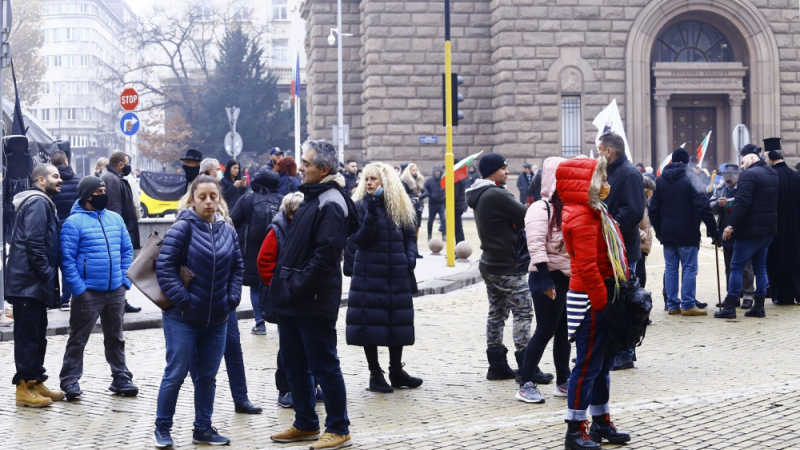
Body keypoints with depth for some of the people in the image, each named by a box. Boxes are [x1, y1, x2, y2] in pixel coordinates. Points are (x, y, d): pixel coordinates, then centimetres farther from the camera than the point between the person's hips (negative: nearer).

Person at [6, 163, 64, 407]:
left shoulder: (43, 203, 20)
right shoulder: (38, 203, -13)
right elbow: (33, 242, -22)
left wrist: (48, 278, 18)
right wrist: (46, 275, -19)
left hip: (35, 283, 10)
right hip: (29, 282, -10)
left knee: (37, 335, 15)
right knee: (28, 335, -6)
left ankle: (35, 382, 22)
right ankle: (25, 388, -1)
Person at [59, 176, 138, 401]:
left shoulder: (115, 219, 10)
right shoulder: (74, 222, -9)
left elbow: (127, 250, 14)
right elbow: (67, 258, -12)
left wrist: (125, 280, 3)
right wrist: (79, 289, -18)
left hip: (116, 291, 6)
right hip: (88, 292, -6)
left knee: (115, 337, 15)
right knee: (78, 338, 1)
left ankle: (121, 378, 24)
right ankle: (70, 380, 8)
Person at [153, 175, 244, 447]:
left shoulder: (228, 231, 5)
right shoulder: (183, 227, -12)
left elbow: (237, 268, 13)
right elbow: (165, 266, -14)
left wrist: (232, 298, 1)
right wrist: (182, 299, -17)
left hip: (217, 319, 5)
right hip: (182, 318, -5)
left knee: (207, 375, 12)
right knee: (176, 373, 0)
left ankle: (203, 429, 24)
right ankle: (162, 428, 16)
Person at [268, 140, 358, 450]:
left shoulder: (331, 204, -15)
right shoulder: (311, 199, 16)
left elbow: (325, 256, -23)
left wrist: (296, 287, -22)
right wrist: (282, 284, 12)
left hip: (314, 302, -10)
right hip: (292, 300, 10)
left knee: (324, 366, -1)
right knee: (294, 364, 16)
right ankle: (305, 424, 27)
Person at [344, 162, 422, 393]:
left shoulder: (401, 207, 7)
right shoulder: (361, 206, -3)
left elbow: (410, 236, 14)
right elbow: (358, 240, -13)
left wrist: (410, 258, -3)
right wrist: (372, 214, -23)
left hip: (397, 275, 3)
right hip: (369, 275, -3)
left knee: (398, 322, 8)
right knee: (370, 322, -3)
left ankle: (396, 371, 22)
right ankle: (375, 375, 7)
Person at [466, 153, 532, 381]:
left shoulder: (479, 196, 12)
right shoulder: (497, 195, -19)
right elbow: (527, 216, -19)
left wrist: (515, 224, -8)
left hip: (489, 265, 10)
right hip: (507, 267, -10)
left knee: (496, 313, 12)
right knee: (523, 312, -4)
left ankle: (497, 365, 14)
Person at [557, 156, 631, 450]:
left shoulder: (593, 212, 15)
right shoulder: (582, 218, -18)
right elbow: (587, 266, -24)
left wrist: (616, 294, 15)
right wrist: (602, 301, -18)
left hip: (603, 296, 10)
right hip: (590, 300, -10)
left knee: (604, 362, 17)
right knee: (588, 364, -4)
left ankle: (601, 423, 27)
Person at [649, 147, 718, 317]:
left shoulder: (660, 181, 7)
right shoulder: (691, 179, -9)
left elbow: (654, 209, 9)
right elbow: (703, 206, -14)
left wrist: (659, 231, 17)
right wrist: (712, 229, -7)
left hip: (667, 233, 5)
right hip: (687, 234, -5)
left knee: (670, 269, 9)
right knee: (689, 268, 0)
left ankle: (672, 305, 9)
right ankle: (688, 305, -3)